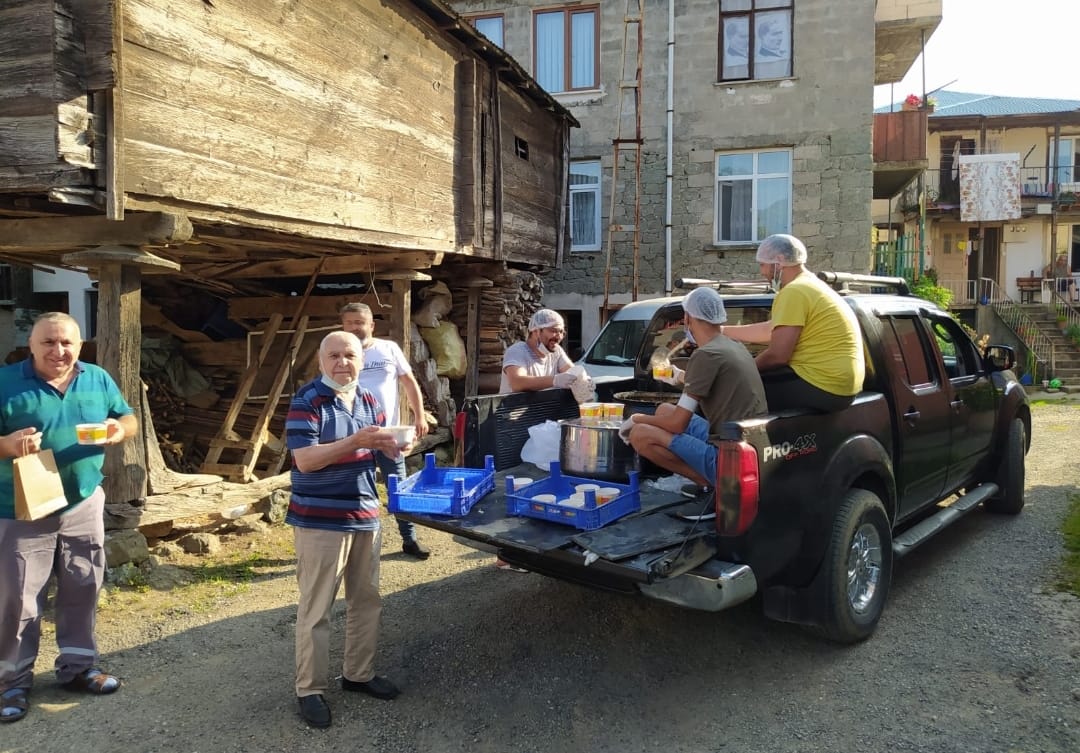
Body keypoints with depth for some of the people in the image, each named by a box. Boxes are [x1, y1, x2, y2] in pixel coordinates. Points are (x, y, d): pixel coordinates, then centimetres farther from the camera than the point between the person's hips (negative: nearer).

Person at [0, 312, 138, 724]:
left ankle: (77, 664, 29)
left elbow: (128, 419, 8)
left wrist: (119, 429, -15)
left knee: (83, 588, 13)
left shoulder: (98, 379, 2)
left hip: (83, 505, 4)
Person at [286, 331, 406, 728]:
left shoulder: (369, 401, 8)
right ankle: (309, 690, 16)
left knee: (367, 600, 16)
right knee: (316, 609, 2)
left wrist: (390, 445, -9)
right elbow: (304, 459, -22)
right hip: (320, 520, -7)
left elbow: (382, 450, 14)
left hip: (365, 515, 7)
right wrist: (355, 441, -31)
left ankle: (359, 673, 32)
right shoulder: (307, 401, -13)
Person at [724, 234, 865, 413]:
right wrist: (722, 331, 27)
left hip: (822, 386, -10)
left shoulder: (794, 292, -15)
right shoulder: (809, 285, 16)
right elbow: (770, 330, 22)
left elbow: (777, 355, -18)